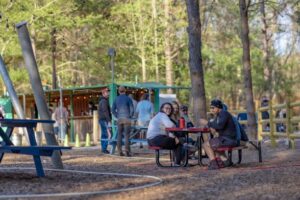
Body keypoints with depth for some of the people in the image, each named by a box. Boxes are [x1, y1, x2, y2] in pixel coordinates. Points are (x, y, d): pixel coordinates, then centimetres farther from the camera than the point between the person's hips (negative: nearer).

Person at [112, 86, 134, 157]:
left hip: (119, 119, 3)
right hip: (127, 119, -3)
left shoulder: (116, 99, 8)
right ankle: (127, 152, -10)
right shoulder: (128, 99, -4)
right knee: (127, 135, -4)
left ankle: (120, 152, 5)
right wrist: (130, 117, 7)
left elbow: (113, 110, 7)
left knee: (119, 135, 7)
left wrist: (117, 116, 13)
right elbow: (132, 109, -7)